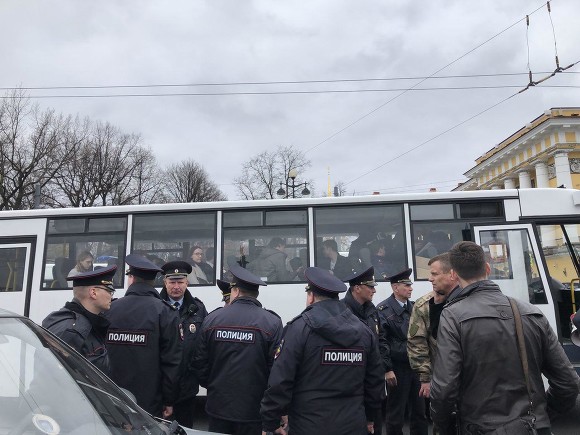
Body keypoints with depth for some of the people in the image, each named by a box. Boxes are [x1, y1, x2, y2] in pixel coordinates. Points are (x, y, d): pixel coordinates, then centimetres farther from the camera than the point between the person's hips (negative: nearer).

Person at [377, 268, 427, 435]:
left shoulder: (414, 307, 7)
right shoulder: (383, 309, -11)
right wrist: (387, 369, -15)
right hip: (397, 368, -5)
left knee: (419, 412, 16)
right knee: (396, 414, 9)